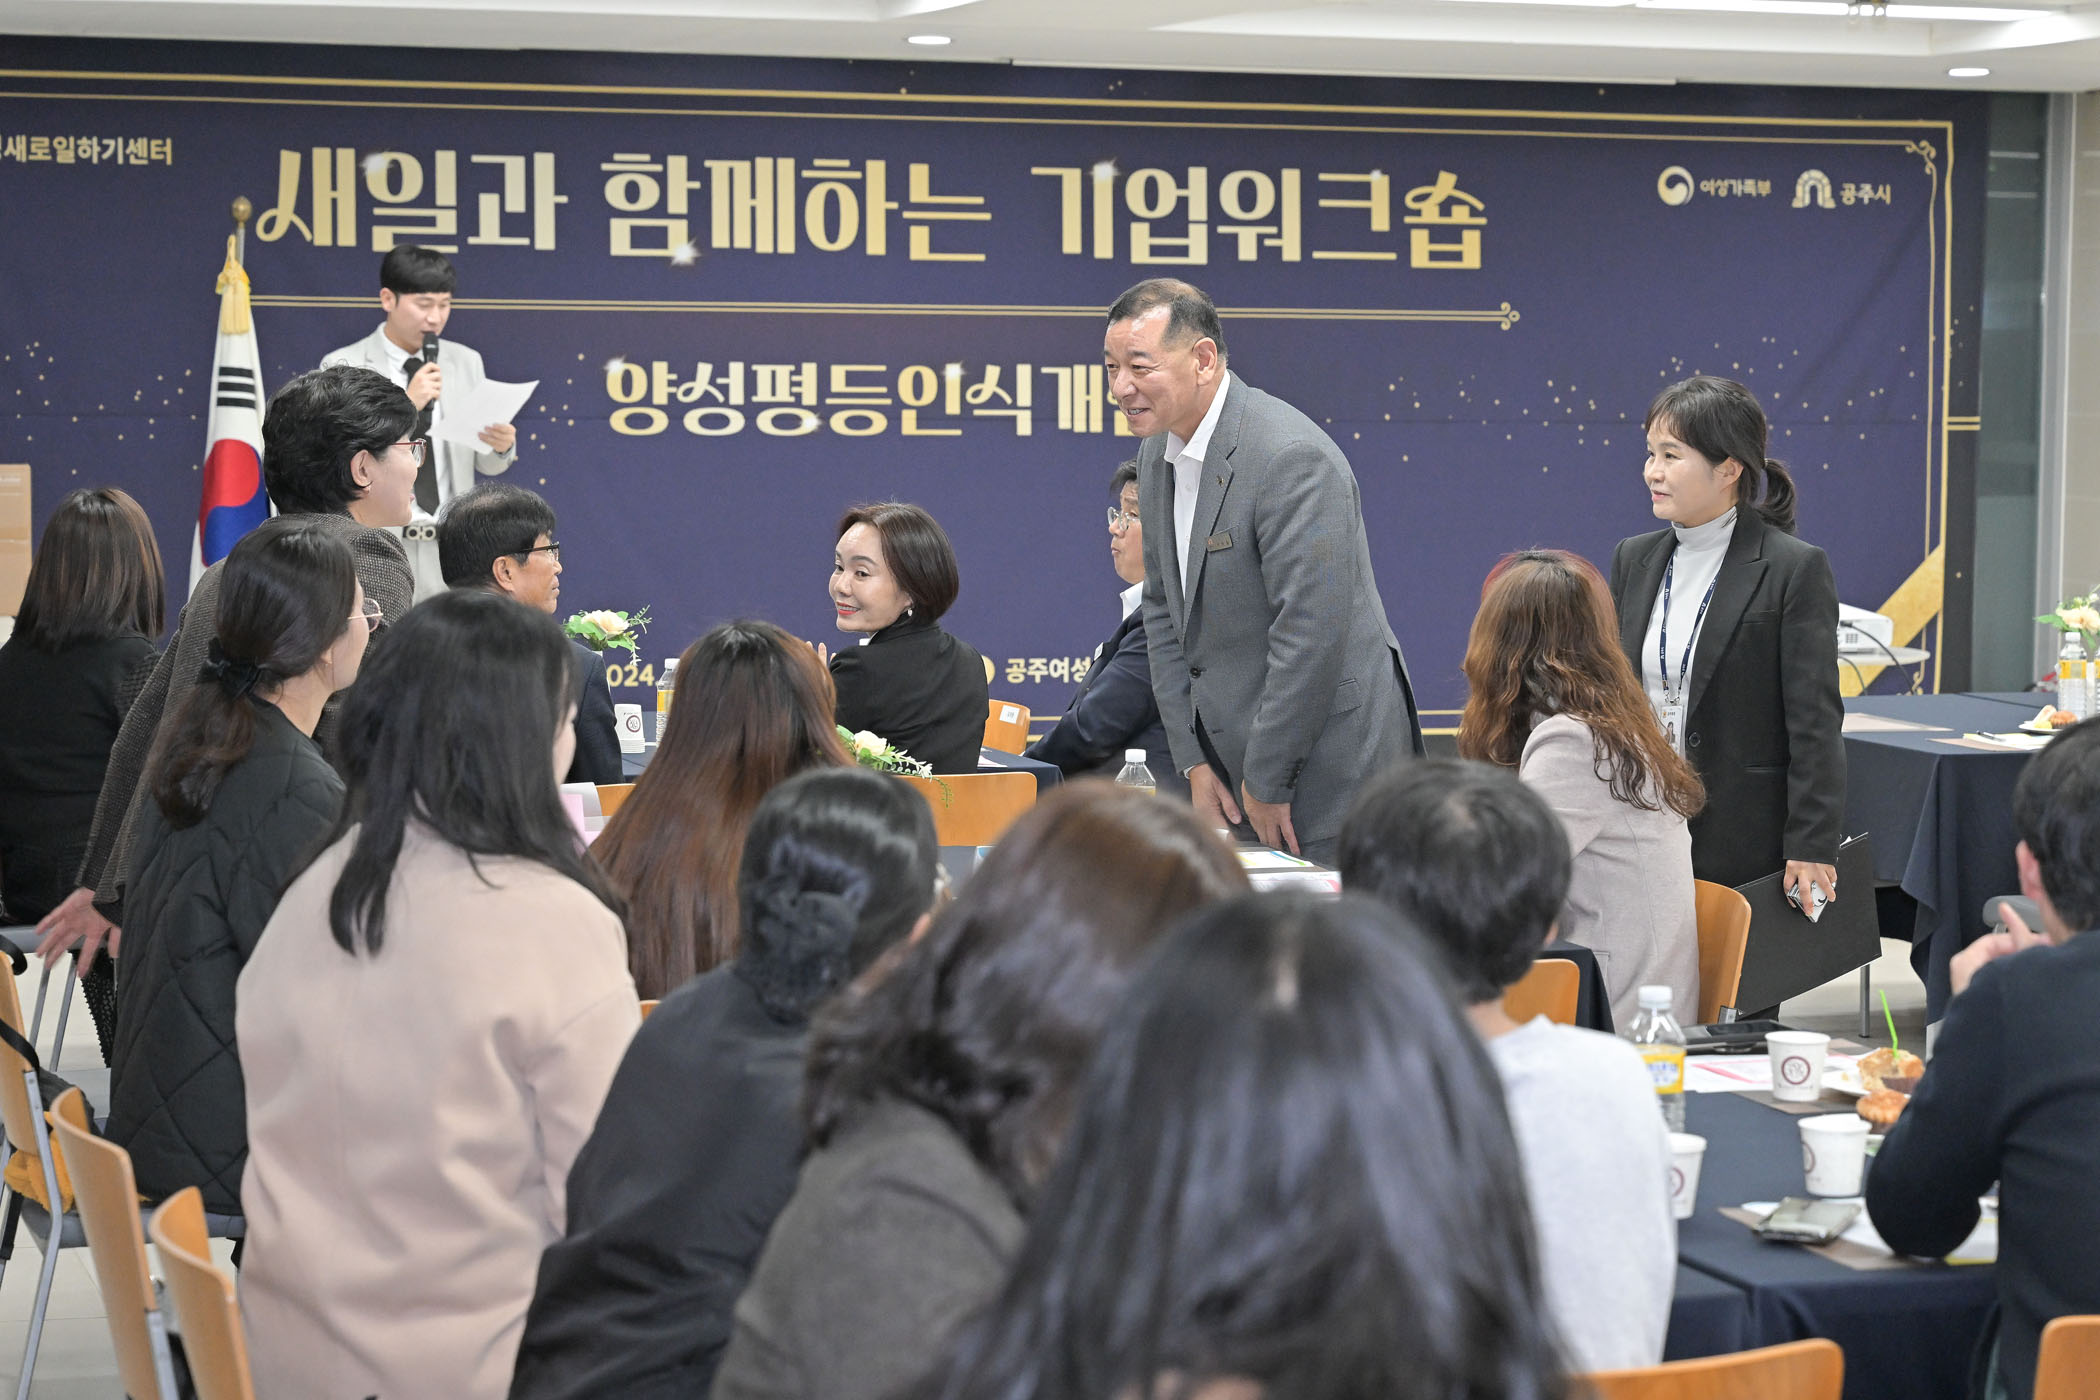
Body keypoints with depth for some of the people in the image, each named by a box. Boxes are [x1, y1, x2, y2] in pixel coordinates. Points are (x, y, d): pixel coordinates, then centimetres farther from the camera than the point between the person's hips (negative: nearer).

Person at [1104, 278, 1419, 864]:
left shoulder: (1293, 458, -21)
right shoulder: (1159, 456, 8)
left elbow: (1313, 631, -24)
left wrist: (1265, 782, -17)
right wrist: (1194, 763, 7)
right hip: (1232, 750, 8)